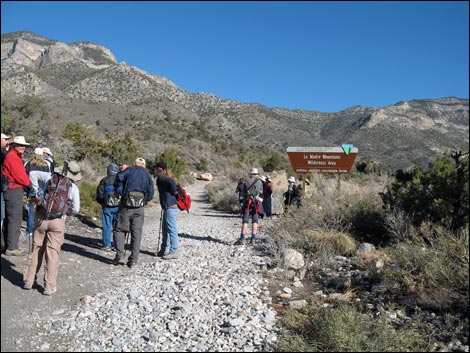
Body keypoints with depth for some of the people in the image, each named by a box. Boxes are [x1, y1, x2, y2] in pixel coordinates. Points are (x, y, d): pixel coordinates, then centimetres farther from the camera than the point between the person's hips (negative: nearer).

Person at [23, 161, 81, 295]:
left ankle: (28, 280, 24)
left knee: (36, 250, 15)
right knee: (52, 253, 3)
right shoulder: (73, 188, -3)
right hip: (58, 221, -2)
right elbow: (75, 209, -4)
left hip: (41, 217, 3)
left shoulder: (50, 181, 4)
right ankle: (49, 286, 7)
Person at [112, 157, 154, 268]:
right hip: (139, 208, 2)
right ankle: (133, 260, 7)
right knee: (137, 233, 7)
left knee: (119, 230, 10)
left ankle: (120, 256, 1)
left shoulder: (130, 170, 6)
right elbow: (150, 194, 6)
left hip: (126, 205, -2)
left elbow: (119, 177, -13)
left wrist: (119, 189, 1)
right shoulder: (148, 175, 14)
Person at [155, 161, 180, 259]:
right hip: (170, 206, 11)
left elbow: (171, 182, -28)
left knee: (171, 229, -6)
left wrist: (173, 192, -14)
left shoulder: (161, 178, -12)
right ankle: (164, 249, 28)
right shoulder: (168, 177, 17)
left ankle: (173, 252, -1)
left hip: (170, 207, -11)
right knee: (165, 229, 19)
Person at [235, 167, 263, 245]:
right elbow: (261, 192, 11)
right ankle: (253, 238, 4)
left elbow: (244, 191, 5)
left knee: (245, 221, -4)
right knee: (255, 221, 8)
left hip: (248, 202, -2)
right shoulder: (260, 181, 8)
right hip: (256, 202, 2)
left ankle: (242, 239, -10)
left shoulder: (247, 180, 3)